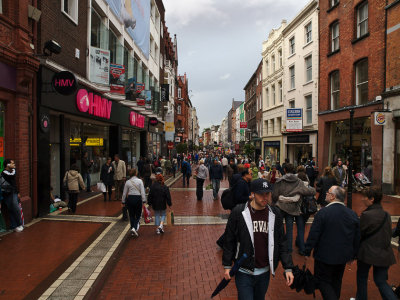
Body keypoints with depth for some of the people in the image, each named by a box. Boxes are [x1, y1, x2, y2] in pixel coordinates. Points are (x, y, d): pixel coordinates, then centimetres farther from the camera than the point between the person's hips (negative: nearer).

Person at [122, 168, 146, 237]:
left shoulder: (127, 182, 1)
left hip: (130, 199, 2)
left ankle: (132, 230, 18)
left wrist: (123, 202, 16)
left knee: (131, 215, 13)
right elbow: (142, 192, -10)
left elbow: (124, 193, 6)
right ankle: (134, 228, -11)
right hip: (138, 198, -2)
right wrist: (144, 201, -5)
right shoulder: (140, 181, -5)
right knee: (138, 215, 9)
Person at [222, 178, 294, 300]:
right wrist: (227, 266, -1)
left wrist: (288, 268, 0)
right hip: (244, 272, -3)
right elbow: (229, 240, -4)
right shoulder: (238, 212, -13)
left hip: (264, 272, 4)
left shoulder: (275, 213, -3)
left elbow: (281, 242, 4)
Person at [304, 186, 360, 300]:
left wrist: (307, 252, -6)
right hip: (343, 257, 6)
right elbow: (357, 238, 6)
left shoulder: (322, 213, -20)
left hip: (325, 256, -6)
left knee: (323, 281, 8)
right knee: (336, 282, 22)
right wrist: (353, 255, 18)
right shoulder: (353, 214, -3)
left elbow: (313, 235, -17)